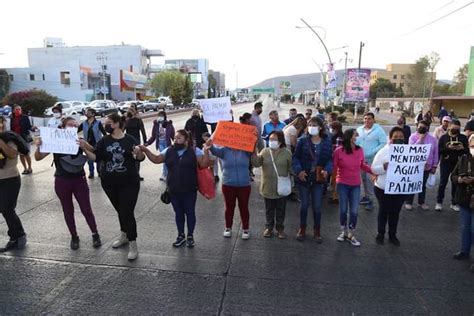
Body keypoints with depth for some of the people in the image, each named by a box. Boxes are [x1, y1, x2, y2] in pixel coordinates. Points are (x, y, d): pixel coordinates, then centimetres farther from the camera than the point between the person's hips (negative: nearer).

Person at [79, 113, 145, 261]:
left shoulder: (130, 140, -7)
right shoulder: (104, 141, 2)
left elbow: (140, 158, -5)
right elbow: (95, 157, -5)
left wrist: (139, 153, -26)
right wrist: (84, 149, -20)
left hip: (129, 183, -4)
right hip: (109, 183, 4)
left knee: (127, 212, -5)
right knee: (120, 210, 18)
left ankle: (133, 244, 6)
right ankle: (124, 235, 38)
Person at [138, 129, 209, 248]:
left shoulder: (195, 151, -7)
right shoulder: (168, 151, 5)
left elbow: (204, 165, -13)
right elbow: (156, 159, 7)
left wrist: (206, 152, -28)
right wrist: (146, 150, -5)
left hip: (189, 190, -4)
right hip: (174, 190, 4)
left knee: (190, 212, 9)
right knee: (178, 213, 16)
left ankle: (190, 236, 26)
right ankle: (181, 236, 31)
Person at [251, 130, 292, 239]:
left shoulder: (287, 153, -4)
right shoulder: (265, 152, 0)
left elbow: (291, 168, 0)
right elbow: (256, 163, -9)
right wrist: (254, 153, -23)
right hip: (268, 187, 1)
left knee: (280, 210, 12)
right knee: (269, 209, 15)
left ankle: (280, 228, 29)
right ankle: (269, 227, 31)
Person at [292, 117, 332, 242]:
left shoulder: (327, 142, -1)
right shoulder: (302, 141, -5)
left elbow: (330, 159, 2)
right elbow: (295, 157, -3)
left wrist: (327, 170, -16)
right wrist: (299, 170, -17)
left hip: (318, 179, 1)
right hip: (304, 178, -1)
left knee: (317, 206, 10)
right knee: (304, 204, 12)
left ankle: (317, 231, 28)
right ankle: (302, 228, 30)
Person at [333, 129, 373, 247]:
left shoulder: (360, 150, -4)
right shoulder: (339, 151, -12)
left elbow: (362, 165, 10)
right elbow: (334, 166, -5)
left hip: (356, 185, 2)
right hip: (342, 184, -2)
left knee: (354, 211, 4)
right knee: (343, 209, 9)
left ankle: (351, 234, 23)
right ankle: (344, 231, 30)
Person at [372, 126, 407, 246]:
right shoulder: (383, 151, -8)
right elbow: (374, 169, -9)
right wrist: (384, 167, -27)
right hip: (383, 188, -3)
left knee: (395, 212, 14)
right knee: (383, 211, 11)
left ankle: (392, 235, 30)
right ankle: (380, 234, 27)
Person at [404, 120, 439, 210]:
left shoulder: (432, 138, 0)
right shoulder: (413, 137, -8)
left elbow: (435, 153, 5)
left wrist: (434, 166, 4)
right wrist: (420, 139, -23)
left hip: (427, 166, 3)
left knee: (423, 184, 15)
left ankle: (421, 202, 29)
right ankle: (408, 202, 18)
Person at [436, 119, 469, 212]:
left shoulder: (463, 137, 5)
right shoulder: (444, 137, 0)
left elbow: (467, 150, 7)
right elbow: (439, 150, -4)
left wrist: (462, 148, -13)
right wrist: (447, 148, -19)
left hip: (458, 164, 2)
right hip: (445, 163, -2)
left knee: (455, 183, 7)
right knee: (443, 183, 1)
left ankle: (454, 203, 18)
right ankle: (439, 202, 9)